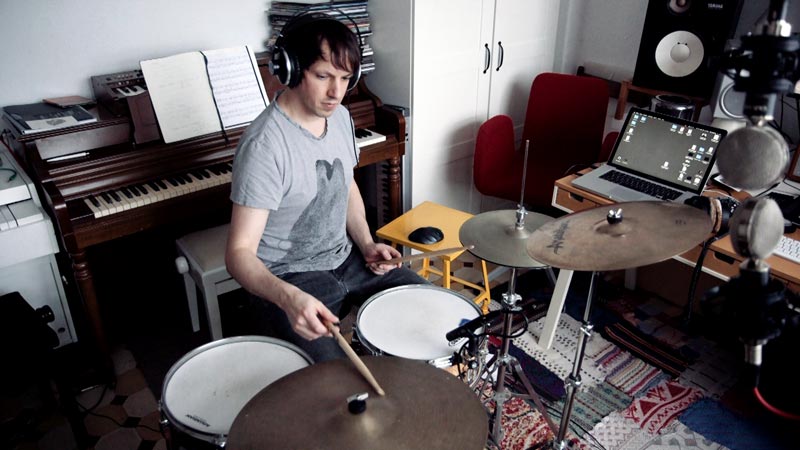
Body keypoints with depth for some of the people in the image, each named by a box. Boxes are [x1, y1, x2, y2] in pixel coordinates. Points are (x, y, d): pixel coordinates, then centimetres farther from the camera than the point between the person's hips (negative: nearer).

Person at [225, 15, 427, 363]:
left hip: (345, 258, 8)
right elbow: (239, 252, -28)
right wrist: (289, 297, -47)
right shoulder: (265, 145, -26)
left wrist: (367, 244, 1)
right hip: (286, 279, -7)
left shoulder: (339, 116, 0)